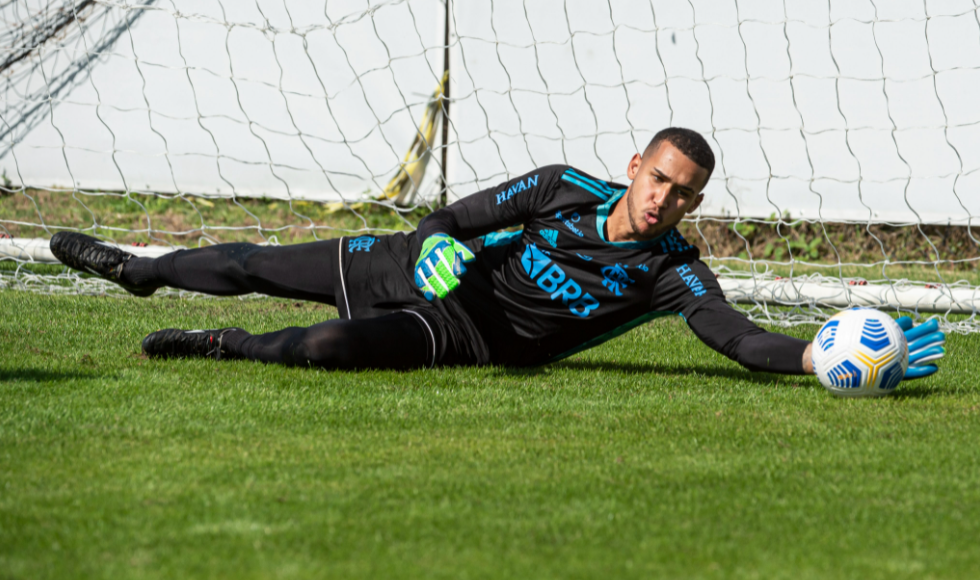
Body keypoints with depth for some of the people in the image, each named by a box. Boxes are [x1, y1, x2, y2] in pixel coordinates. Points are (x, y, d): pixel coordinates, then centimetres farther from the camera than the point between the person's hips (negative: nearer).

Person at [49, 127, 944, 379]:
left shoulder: (673, 272, -19)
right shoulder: (567, 189, -14)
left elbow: (739, 338, -32)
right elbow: (455, 219, -5)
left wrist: (819, 357, -49)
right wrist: (441, 245, -29)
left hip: (473, 340, -2)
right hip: (427, 267, 2)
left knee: (327, 345, -30)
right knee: (257, 268, 14)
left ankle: (225, 349, 2)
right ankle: (140, 271, 44)